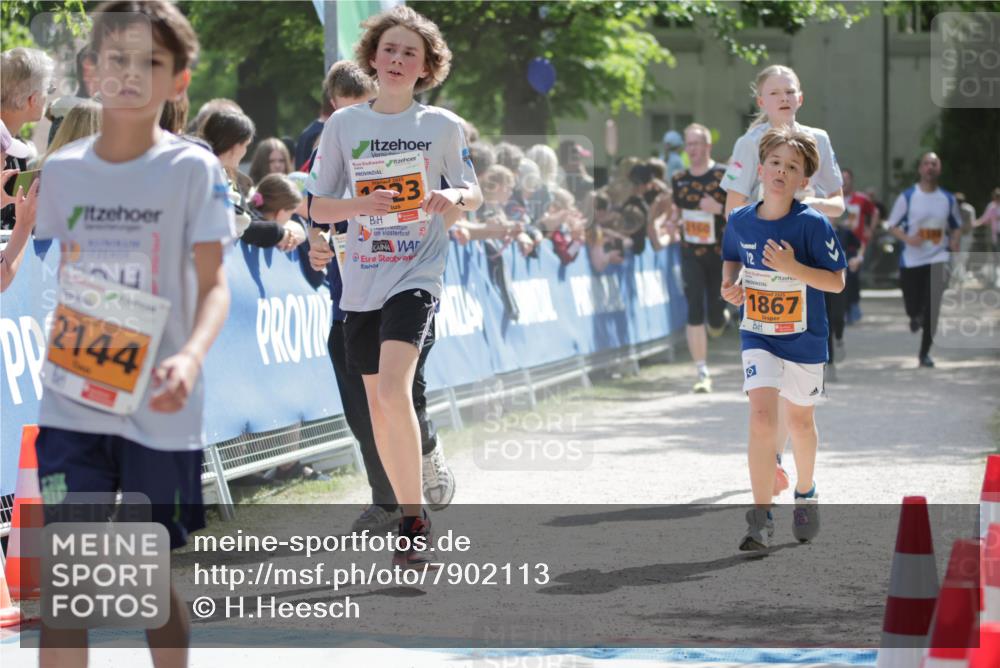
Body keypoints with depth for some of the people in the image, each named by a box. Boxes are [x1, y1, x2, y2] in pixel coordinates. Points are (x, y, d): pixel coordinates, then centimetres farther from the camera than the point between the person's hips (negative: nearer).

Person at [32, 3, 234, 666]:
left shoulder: (194, 170, -6)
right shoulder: (62, 169, 4)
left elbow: (214, 284, -11)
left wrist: (192, 356, -28)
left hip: (159, 408, -2)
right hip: (72, 404, 2)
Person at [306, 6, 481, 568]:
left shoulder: (442, 126, 1)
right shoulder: (345, 124, 5)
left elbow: (475, 195, 12)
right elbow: (318, 208, 6)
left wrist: (453, 197, -12)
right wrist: (364, 203, -15)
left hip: (417, 274, -3)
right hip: (362, 280, 4)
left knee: (394, 388, -22)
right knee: (378, 405, 9)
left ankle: (415, 521, -16)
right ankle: (410, 518, 24)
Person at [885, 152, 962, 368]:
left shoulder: (948, 199, 3)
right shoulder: (907, 197, -5)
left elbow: (956, 226, 17)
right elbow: (892, 225, -2)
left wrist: (954, 245, -3)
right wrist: (908, 239, -20)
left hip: (938, 259, 1)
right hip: (912, 260, -1)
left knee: (932, 309, -8)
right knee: (913, 306, 5)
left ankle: (924, 353, 3)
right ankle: (915, 317, 43)